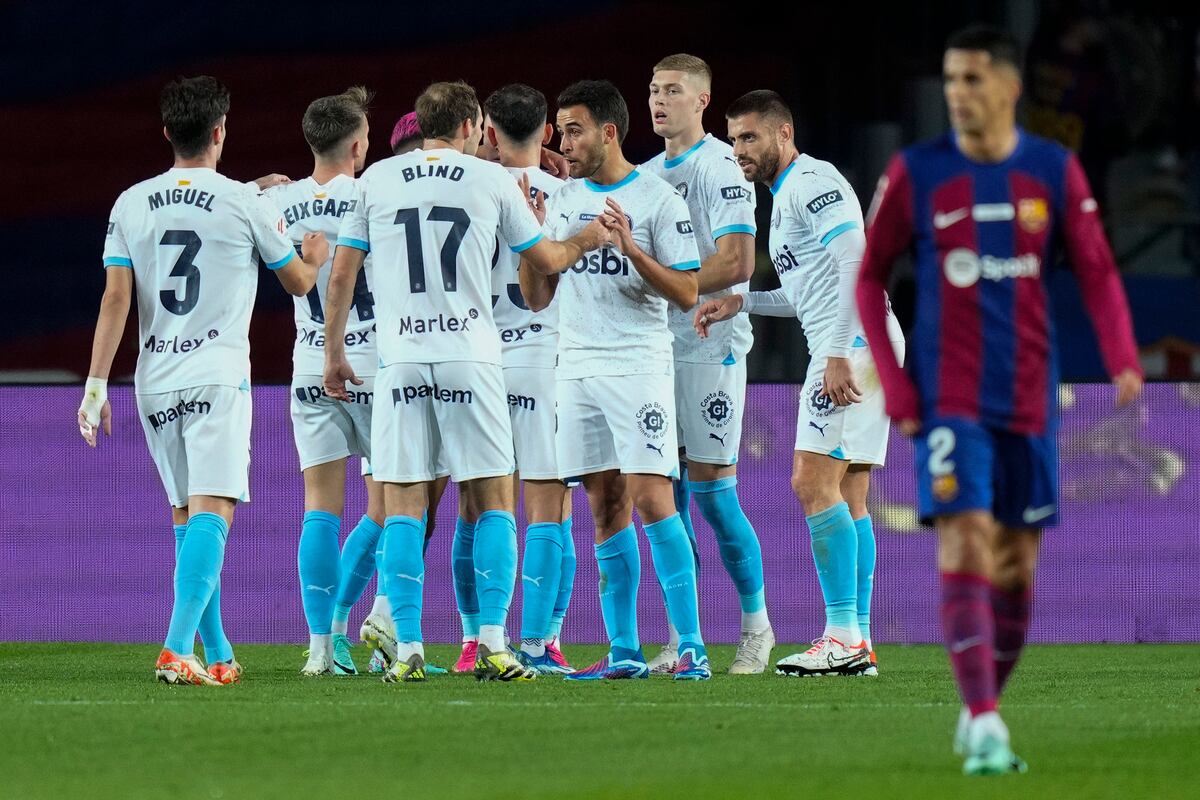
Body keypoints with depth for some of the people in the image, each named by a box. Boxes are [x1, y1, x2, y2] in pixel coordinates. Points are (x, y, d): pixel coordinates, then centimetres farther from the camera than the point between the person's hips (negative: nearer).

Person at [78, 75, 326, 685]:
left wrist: (96, 386, 2)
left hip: (155, 383, 4)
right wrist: (315, 257, 33)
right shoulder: (244, 203, -3)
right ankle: (178, 648, -27)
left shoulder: (131, 204, 5)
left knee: (186, 518, 14)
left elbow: (115, 298, 0)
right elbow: (298, 282, 10)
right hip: (218, 378, -4)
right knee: (210, 514, -11)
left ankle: (219, 655, 19)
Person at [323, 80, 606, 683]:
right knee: (491, 503, 5)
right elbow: (543, 257, 16)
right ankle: (492, 645, -3)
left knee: (403, 508, 3)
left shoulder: (377, 180, 8)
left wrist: (333, 354, 19)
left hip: (401, 362, 1)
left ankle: (407, 649, -2)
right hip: (470, 357, -1)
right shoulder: (491, 180, 4)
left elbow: (341, 277, 8)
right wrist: (586, 241, 36)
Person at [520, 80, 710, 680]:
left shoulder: (658, 199, -4)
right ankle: (624, 651, 7)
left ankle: (691, 645, -12)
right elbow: (537, 298, 14)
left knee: (650, 498, -13)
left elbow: (687, 293, -7)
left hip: (638, 365, -6)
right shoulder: (562, 202, 14)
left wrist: (631, 248, -19)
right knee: (606, 508, 5)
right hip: (577, 369, 6)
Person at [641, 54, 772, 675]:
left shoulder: (720, 168, -8)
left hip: (709, 345, -7)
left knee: (710, 486, -7)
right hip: (657, 349, 7)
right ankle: (681, 639, 9)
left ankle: (756, 626, 5)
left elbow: (736, 263, -17)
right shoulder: (646, 175, 17)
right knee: (669, 493, 5)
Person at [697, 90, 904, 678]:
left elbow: (855, 264, -19)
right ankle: (858, 642, 6)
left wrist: (839, 355, -25)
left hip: (853, 344, -11)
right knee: (847, 497, 7)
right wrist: (740, 303, 21)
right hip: (849, 348, 11)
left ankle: (842, 637, -16)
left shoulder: (813, 182, -9)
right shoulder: (787, 195, 23)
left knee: (815, 483, -14)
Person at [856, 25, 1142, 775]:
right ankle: (984, 728, -20)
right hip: (948, 398, -2)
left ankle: (982, 709, 24)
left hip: (1029, 398, 2)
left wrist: (1124, 361, -13)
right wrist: (892, 382, -3)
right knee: (965, 548, -16)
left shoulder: (1055, 172, 2)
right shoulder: (916, 173, -2)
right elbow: (870, 277, 6)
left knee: (1018, 566, 6)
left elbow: (1098, 272, 3)